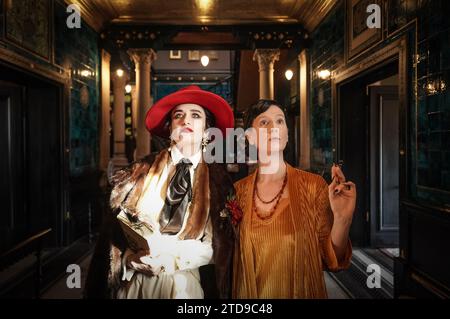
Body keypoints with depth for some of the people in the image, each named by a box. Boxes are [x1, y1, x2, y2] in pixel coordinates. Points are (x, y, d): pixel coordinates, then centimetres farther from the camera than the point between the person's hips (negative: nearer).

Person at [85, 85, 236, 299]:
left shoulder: (218, 180, -2)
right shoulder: (143, 171, 0)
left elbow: (216, 247, -6)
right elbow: (115, 227, -1)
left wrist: (172, 260, -18)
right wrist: (131, 257, -18)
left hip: (185, 286, 0)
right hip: (134, 283, 1)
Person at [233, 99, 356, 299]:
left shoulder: (314, 185, -14)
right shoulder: (238, 191, -8)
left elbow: (330, 261, -12)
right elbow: (229, 258, 2)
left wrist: (342, 220, -27)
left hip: (303, 293, -1)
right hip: (250, 294, 2)